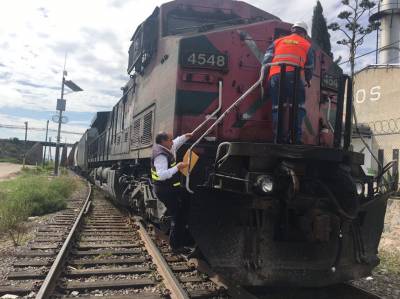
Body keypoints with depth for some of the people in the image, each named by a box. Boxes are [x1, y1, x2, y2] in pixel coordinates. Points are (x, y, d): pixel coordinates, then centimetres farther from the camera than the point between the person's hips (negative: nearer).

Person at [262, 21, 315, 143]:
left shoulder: (278, 41, 26)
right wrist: (308, 81, 40)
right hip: (293, 76, -2)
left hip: (275, 76, 3)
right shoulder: (306, 45, 22)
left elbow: (266, 59, 13)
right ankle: (296, 136, -8)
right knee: (299, 107, 4)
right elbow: (309, 67, 24)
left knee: (277, 108, 5)